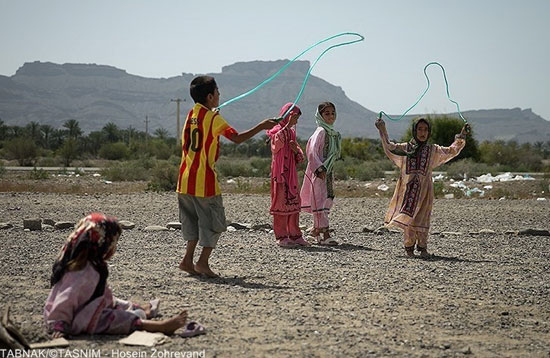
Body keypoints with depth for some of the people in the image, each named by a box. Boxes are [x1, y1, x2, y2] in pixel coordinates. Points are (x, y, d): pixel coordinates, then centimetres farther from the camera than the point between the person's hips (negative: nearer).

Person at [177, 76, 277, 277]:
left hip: (186, 180, 7)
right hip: (205, 180, -7)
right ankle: (203, 261, -2)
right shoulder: (213, 118, -11)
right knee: (214, 222, 3)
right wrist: (262, 126, -10)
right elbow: (237, 138, -17)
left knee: (193, 221, 16)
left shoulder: (191, 115, 10)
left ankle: (188, 260, 11)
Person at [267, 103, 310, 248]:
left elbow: (300, 158, 15)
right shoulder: (277, 131, -4)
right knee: (281, 202, -6)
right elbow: (278, 140, -31)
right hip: (280, 174, -8)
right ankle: (281, 237, -2)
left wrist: (296, 149, -7)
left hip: (291, 174, 8)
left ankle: (295, 235, 15)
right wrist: (288, 124, -35)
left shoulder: (292, 132, 18)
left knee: (294, 203, 8)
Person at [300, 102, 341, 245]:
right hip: (318, 172, -9)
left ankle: (316, 229, 23)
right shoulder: (321, 131, -11)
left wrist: (330, 172, 18)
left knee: (328, 200, 12)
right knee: (321, 202, -9)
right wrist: (319, 168, -23)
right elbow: (312, 152, -19)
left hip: (327, 171, 9)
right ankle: (325, 235, -12)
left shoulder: (333, 134, 16)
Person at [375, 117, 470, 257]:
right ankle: (409, 247, 7)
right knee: (407, 218, -4)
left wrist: (461, 136, 6)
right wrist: (382, 130, 2)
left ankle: (422, 248, 9)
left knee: (422, 219, -2)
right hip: (408, 188, 0)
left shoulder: (433, 150, 11)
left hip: (424, 189, 0)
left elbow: (452, 151, 13)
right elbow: (389, 147, 8)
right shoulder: (405, 148, 10)